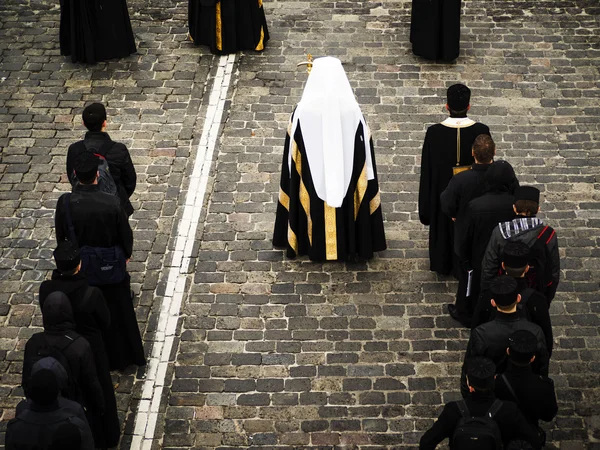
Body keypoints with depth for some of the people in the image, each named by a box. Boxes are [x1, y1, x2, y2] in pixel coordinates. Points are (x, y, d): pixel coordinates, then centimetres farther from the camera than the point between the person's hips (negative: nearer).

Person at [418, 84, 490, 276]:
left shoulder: (434, 132, -21)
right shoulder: (481, 131, -21)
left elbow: (427, 169, -11)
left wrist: (425, 206, 1)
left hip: (443, 190, 0)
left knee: (443, 225, 22)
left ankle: (443, 264, 39)